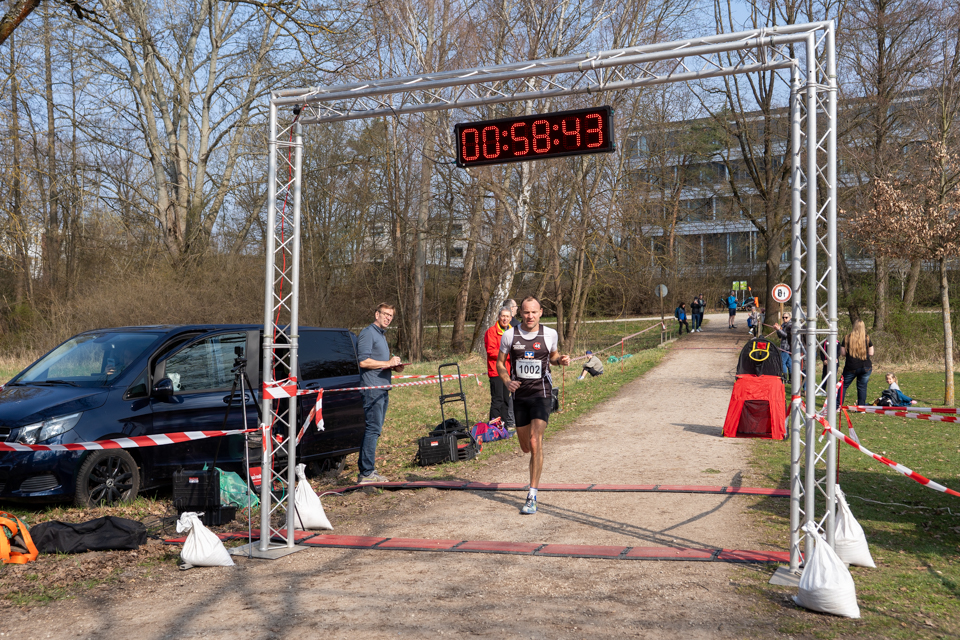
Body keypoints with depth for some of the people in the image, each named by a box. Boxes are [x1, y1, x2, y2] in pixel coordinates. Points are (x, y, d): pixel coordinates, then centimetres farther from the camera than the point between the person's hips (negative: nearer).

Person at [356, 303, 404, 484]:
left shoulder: (382, 335, 23)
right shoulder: (368, 333, -8)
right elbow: (363, 361, -18)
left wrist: (395, 365, 12)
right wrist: (388, 363, -16)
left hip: (382, 389, 10)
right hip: (372, 388, -10)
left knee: (375, 430, 11)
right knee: (373, 429, -11)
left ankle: (366, 469, 16)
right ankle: (366, 473, -9)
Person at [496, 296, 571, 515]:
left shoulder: (550, 334, -1)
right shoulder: (509, 335, -2)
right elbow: (500, 362, 8)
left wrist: (561, 360, -6)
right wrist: (507, 381, -11)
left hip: (541, 393, -2)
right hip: (519, 395, 2)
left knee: (535, 443, -16)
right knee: (525, 447, 11)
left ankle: (532, 496, -11)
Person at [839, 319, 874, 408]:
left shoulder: (847, 338, -2)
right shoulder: (867, 338, 0)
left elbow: (842, 353, 0)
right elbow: (871, 353, 6)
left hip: (851, 367, -1)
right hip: (865, 367, 1)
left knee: (843, 385, 8)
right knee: (862, 387, 7)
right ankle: (861, 407, 6)